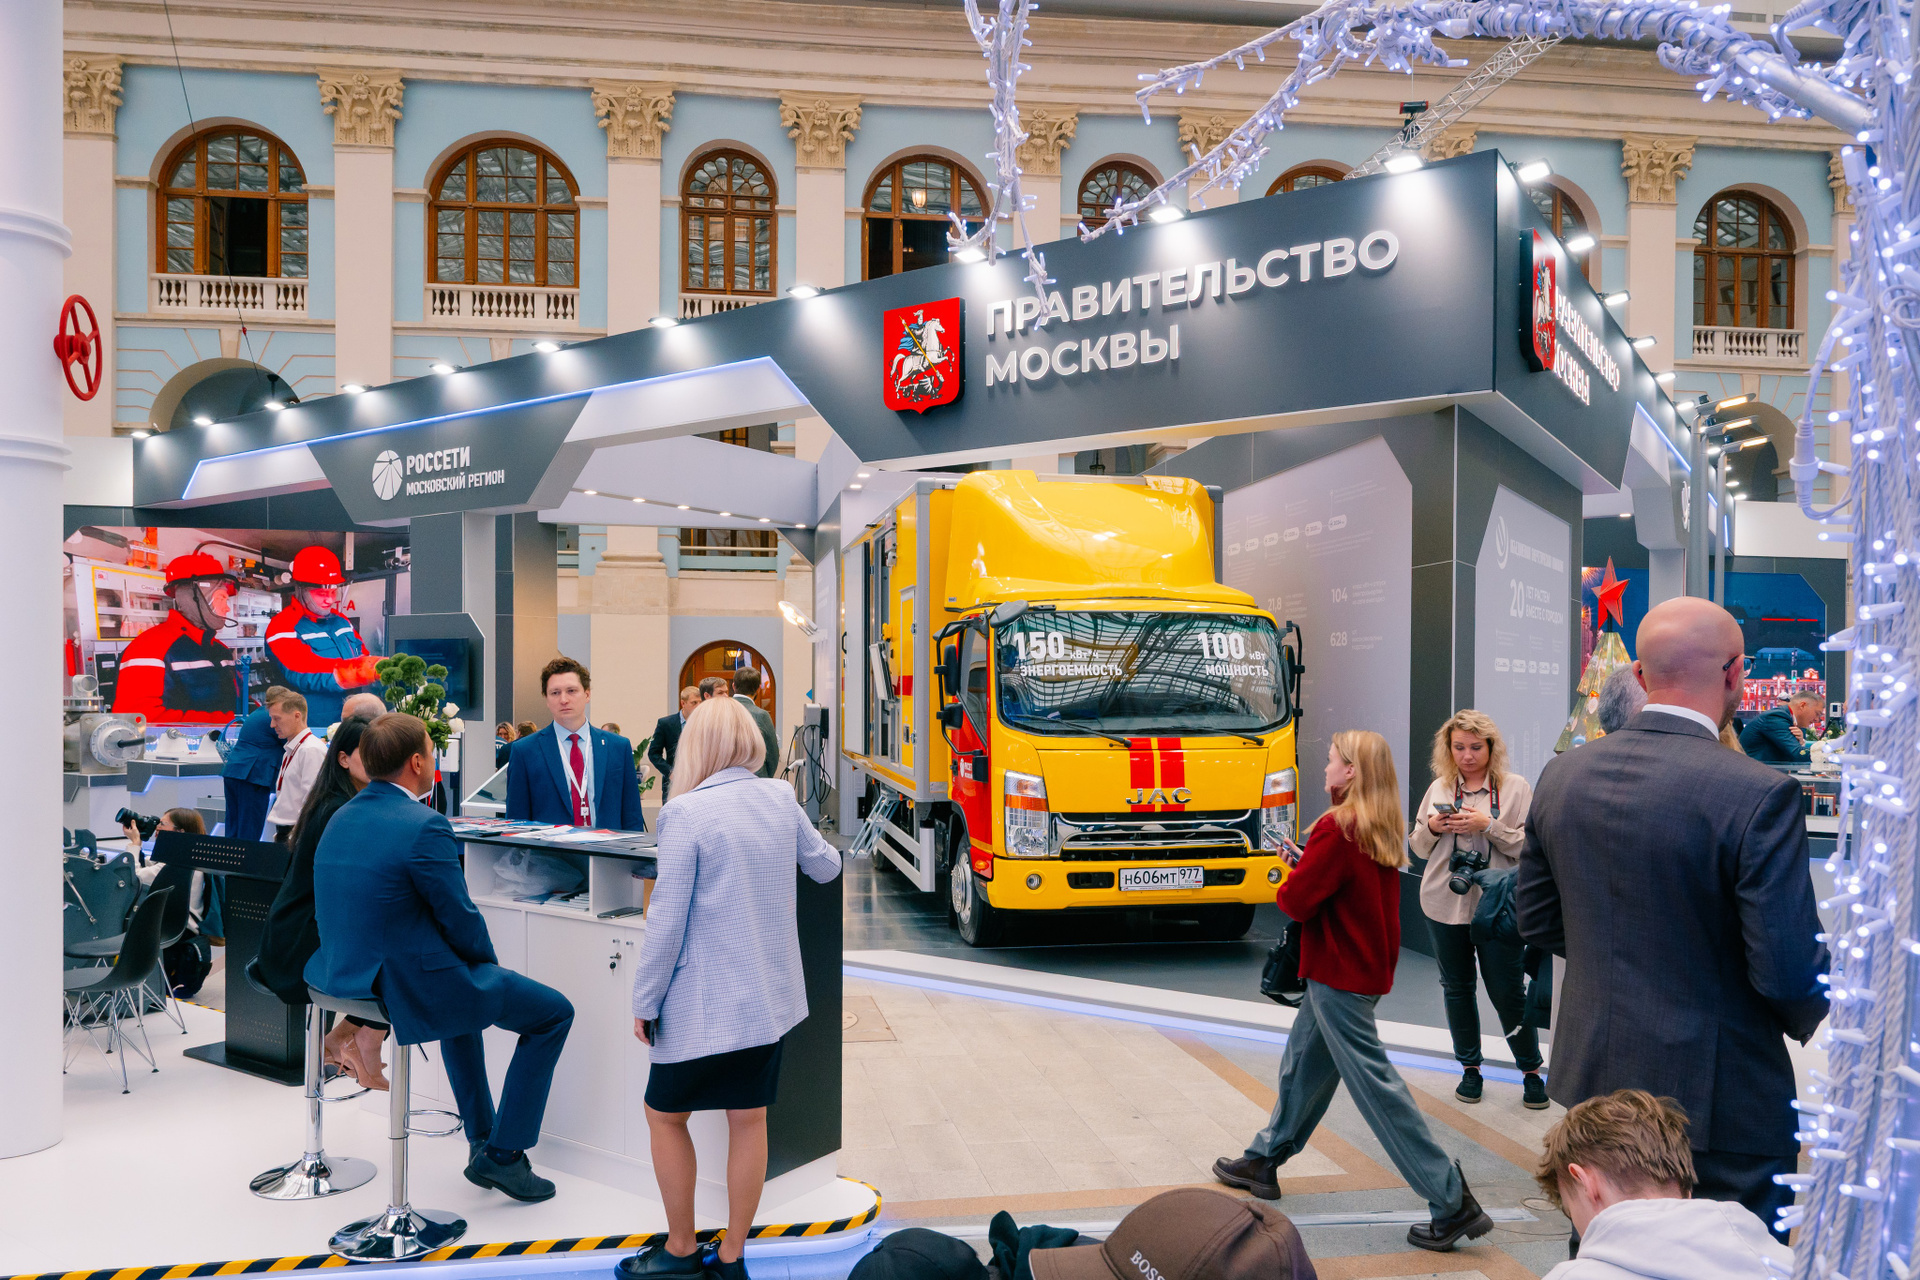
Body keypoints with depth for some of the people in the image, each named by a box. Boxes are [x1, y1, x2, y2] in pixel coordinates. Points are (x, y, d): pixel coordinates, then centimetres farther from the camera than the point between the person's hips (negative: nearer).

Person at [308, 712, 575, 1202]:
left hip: (345, 976, 9)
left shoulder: (340, 818, 6)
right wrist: (488, 960, 5)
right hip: (410, 988, -9)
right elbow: (461, 919, -17)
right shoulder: (425, 827, -22)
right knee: (555, 1013, 7)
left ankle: (482, 1141, 39)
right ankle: (504, 1153, 9)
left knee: (460, 981, 37)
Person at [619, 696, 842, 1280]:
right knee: (749, 1120, 13)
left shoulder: (685, 813, -16)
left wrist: (645, 1001, -5)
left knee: (664, 1116, 14)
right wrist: (827, 852, 39)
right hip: (771, 994, 5)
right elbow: (825, 866, 16)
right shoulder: (782, 799, 0)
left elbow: (667, 919, -16)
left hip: (703, 1003, -5)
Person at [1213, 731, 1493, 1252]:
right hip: (1369, 968, 10)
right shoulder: (1384, 831, 6)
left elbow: (1297, 901, -19)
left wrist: (1287, 880, 1)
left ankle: (1452, 1203, -1)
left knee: (1374, 1083, -5)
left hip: (1339, 976, -10)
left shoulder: (1336, 828, -21)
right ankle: (1263, 1162, 34)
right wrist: (1303, 864, 5)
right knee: (1302, 1066, 20)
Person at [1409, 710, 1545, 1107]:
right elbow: (1419, 847, 13)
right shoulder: (1438, 788, 7)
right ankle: (1470, 1068, 27)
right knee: (1457, 987, 12)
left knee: (1507, 991, 0)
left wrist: (1489, 825, -20)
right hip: (1445, 905, 4)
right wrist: (1432, 827, -8)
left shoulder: (1516, 787, -4)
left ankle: (1531, 1071, 19)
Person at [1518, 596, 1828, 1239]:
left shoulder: (1562, 775, -4)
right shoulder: (1760, 795, -22)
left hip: (1594, 1076, 6)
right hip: (1720, 1097, -5)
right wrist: (1810, 1020, 2)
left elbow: (1536, 920, 5)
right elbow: (1789, 970, -20)